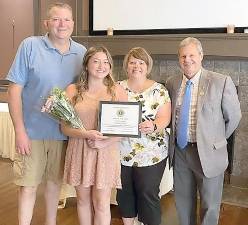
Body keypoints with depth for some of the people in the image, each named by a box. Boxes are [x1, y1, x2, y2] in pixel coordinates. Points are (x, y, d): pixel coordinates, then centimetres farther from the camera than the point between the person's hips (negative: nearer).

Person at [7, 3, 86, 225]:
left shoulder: (82, 52, 1)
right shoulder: (30, 45, -9)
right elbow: (15, 89, -9)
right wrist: (19, 130, -13)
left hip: (64, 131, 3)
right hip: (33, 130, -3)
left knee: (55, 181, 18)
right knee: (28, 184, 4)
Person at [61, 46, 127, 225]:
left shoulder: (117, 90, 0)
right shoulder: (73, 90, 3)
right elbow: (65, 126, -1)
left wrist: (106, 142, -16)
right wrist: (86, 134, -19)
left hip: (106, 152, -1)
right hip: (79, 151, 2)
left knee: (101, 203, 5)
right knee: (83, 200, 14)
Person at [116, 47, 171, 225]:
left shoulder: (159, 90, -3)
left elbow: (164, 118, -9)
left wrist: (153, 126, -29)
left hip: (151, 154, -3)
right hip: (122, 152, 3)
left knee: (148, 194, 3)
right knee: (124, 192, 15)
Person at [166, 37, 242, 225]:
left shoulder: (221, 82, -12)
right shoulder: (172, 83, 1)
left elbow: (234, 117, -2)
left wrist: (217, 140, 5)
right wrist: (175, 139, 7)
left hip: (208, 153, -4)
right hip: (179, 151, 4)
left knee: (210, 206, 12)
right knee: (183, 202, 20)